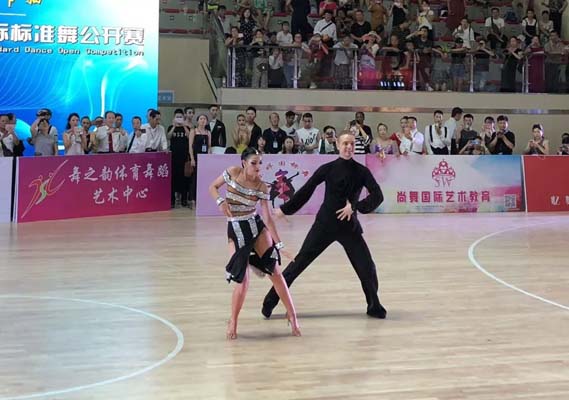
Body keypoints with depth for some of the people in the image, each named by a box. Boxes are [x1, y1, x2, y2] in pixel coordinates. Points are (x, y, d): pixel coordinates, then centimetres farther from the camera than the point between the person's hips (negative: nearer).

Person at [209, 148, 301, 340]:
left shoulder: (262, 187, -7)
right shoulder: (232, 173, -9)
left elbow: (268, 218, -6)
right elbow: (213, 187, 5)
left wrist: (279, 244, -9)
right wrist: (221, 201, -16)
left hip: (257, 226, 1)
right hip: (236, 230, -1)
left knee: (275, 272, -4)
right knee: (242, 281, -9)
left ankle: (292, 316, 7)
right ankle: (232, 322, 11)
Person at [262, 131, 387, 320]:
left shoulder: (361, 171, -1)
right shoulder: (328, 169, -3)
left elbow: (377, 196, -10)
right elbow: (306, 191, 4)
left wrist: (356, 206, -22)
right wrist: (285, 210, 9)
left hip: (349, 226, 2)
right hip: (324, 224, -1)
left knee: (367, 268, -2)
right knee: (299, 262, -4)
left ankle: (374, 306, 20)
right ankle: (270, 301, 2)